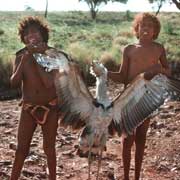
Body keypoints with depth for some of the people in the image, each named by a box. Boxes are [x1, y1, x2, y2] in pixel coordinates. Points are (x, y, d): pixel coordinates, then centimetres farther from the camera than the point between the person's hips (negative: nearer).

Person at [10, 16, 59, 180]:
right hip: (29, 109, 1)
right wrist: (25, 59, -24)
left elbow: (49, 83, -23)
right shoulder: (21, 56, -5)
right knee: (22, 148, 3)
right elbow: (14, 83, -17)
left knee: (49, 147, 10)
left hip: (50, 108, -1)